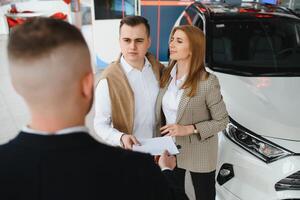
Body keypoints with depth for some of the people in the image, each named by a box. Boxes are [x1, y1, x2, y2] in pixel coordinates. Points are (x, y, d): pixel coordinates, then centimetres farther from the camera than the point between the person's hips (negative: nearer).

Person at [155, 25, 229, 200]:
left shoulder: (208, 82, -22)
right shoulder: (166, 75, -4)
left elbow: (222, 121, -14)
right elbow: (160, 114, 5)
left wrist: (189, 129, -23)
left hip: (199, 153, -4)